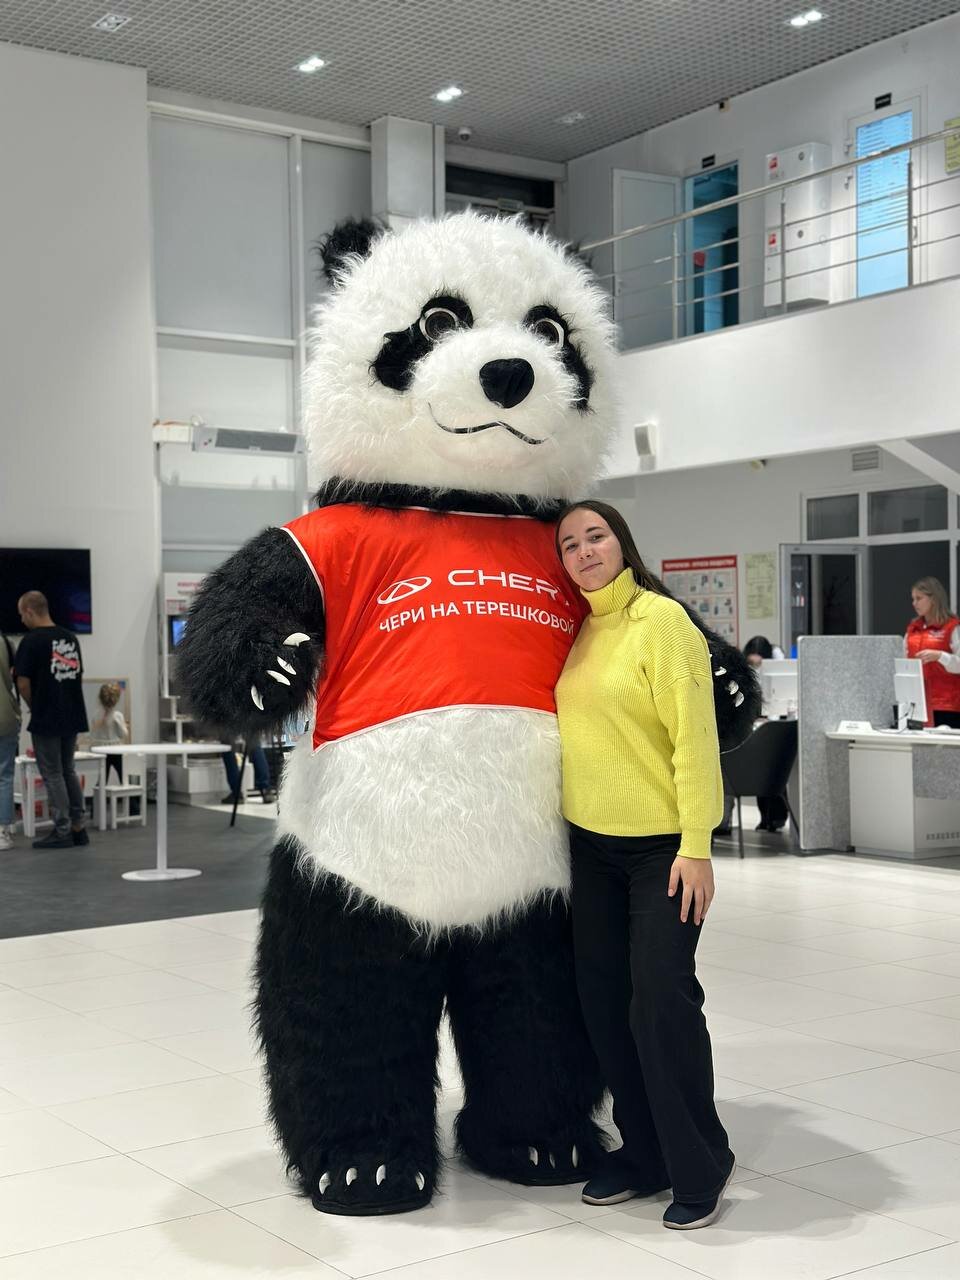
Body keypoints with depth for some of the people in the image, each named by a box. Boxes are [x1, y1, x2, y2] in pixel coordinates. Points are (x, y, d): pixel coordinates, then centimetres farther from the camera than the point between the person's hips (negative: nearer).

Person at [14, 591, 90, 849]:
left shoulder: (32, 640, -13)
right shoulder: (71, 638, 7)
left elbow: (23, 683, -13)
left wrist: (34, 709, 2)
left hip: (46, 720, -6)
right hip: (73, 718, 6)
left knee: (52, 775, 2)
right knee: (68, 771, 16)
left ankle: (62, 832, 5)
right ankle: (78, 827, 17)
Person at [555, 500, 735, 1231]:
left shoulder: (660, 620, -12)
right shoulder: (575, 630, 7)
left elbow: (695, 735, -16)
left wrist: (696, 846, -19)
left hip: (663, 846, -7)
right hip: (592, 843, 7)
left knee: (661, 1001, -7)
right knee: (605, 999, 10)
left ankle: (701, 1167, 11)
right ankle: (645, 1154, 24)